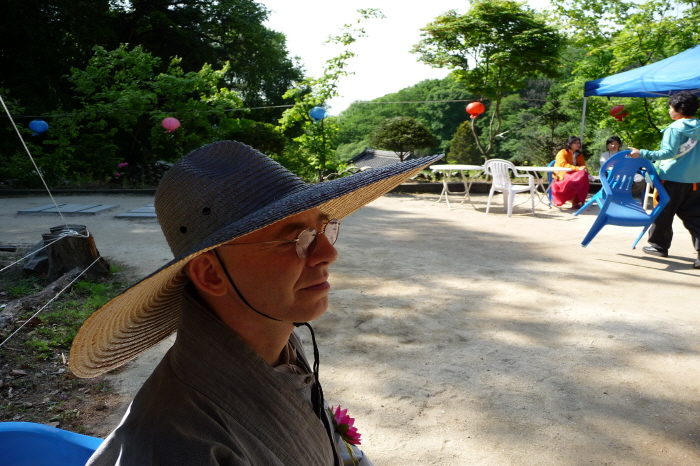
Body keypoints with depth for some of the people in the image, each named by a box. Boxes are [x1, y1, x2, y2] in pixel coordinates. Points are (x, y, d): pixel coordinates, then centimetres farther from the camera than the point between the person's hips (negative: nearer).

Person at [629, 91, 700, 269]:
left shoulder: (675, 128, -12)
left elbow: (669, 152, -21)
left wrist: (643, 154, -23)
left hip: (672, 178, -6)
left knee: (664, 213, 9)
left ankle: (659, 245, 19)